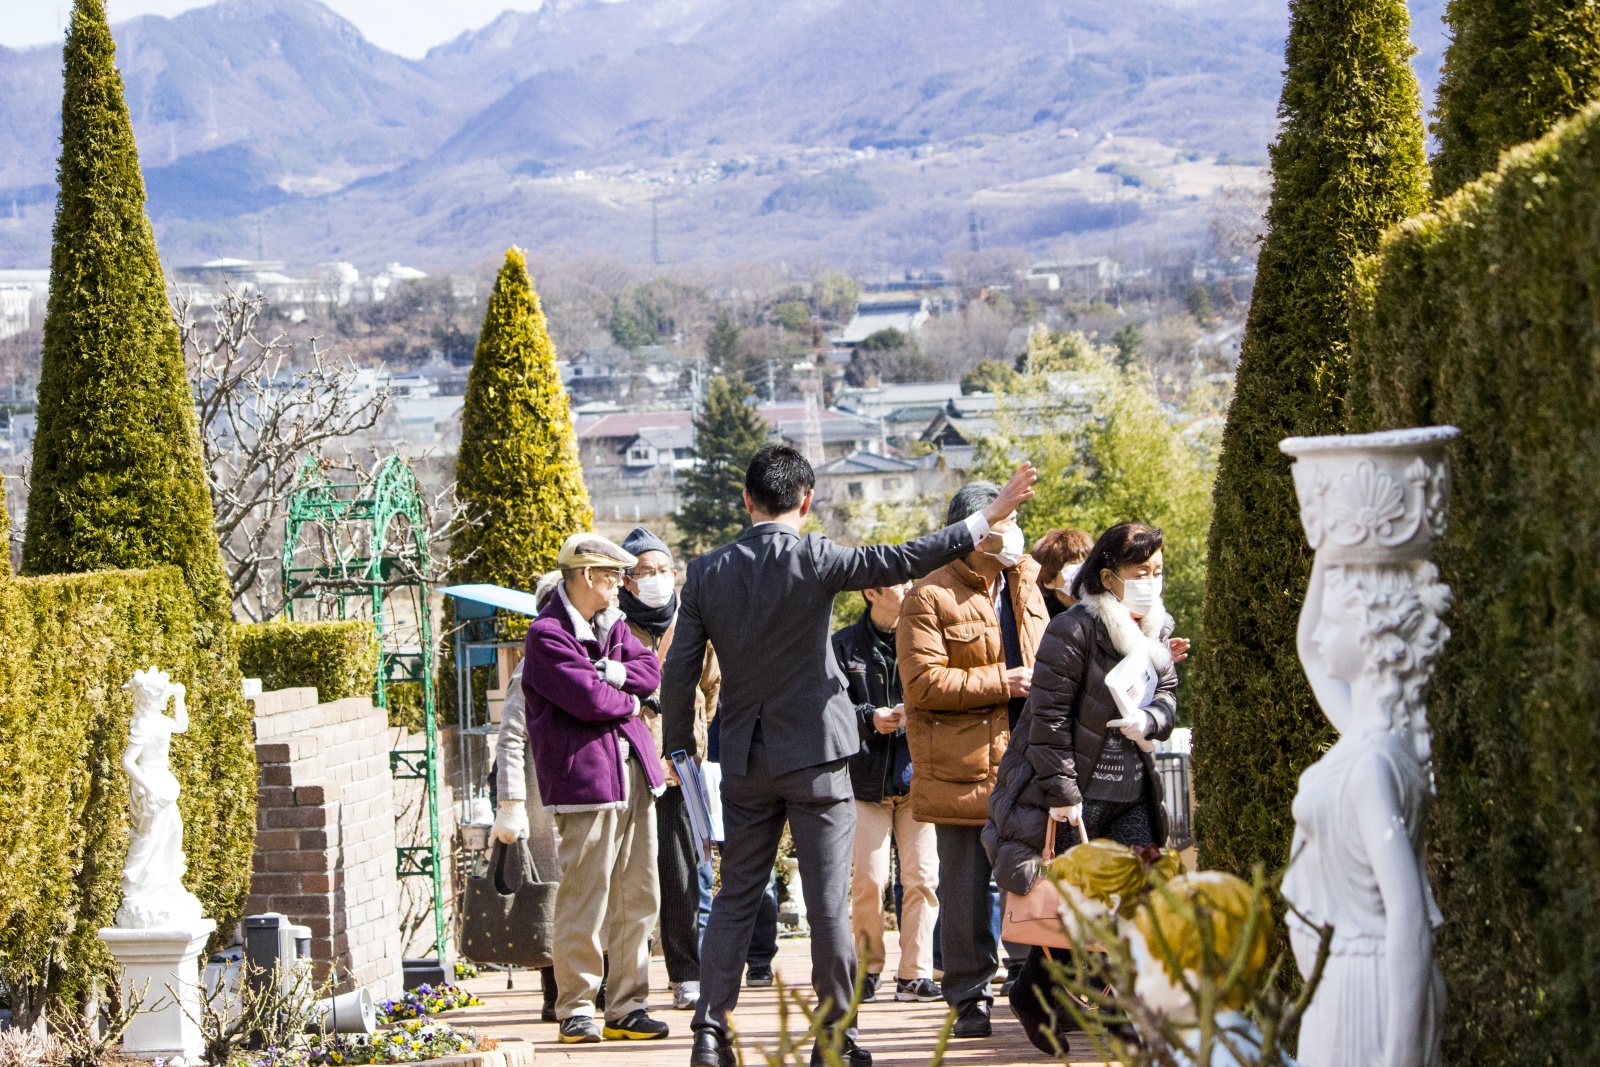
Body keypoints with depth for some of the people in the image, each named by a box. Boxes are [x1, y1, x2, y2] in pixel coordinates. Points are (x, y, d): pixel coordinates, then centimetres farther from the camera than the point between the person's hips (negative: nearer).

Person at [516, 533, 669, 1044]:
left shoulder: (611, 624, 20)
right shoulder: (547, 634, -8)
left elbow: (650, 670, 9)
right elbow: (588, 699, -17)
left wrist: (612, 672, -9)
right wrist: (629, 699, 2)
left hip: (632, 771, 8)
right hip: (585, 775, -8)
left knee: (637, 897, 7)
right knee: (584, 900, -7)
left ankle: (627, 1007, 12)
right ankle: (575, 1008, 1)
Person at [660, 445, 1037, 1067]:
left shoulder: (707, 572, 0)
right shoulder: (813, 558, -11)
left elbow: (679, 671, 1)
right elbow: (902, 561, -13)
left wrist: (679, 746, 13)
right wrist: (986, 519, -6)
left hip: (744, 759, 4)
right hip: (815, 755, -3)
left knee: (735, 898, 10)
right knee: (828, 900, 3)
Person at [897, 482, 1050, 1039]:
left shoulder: (1025, 585, 13)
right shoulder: (931, 598, -10)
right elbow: (923, 682, -17)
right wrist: (1001, 683, -17)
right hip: (962, 762, -6)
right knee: (966, 886, 1)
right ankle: (970, 1000, 9)